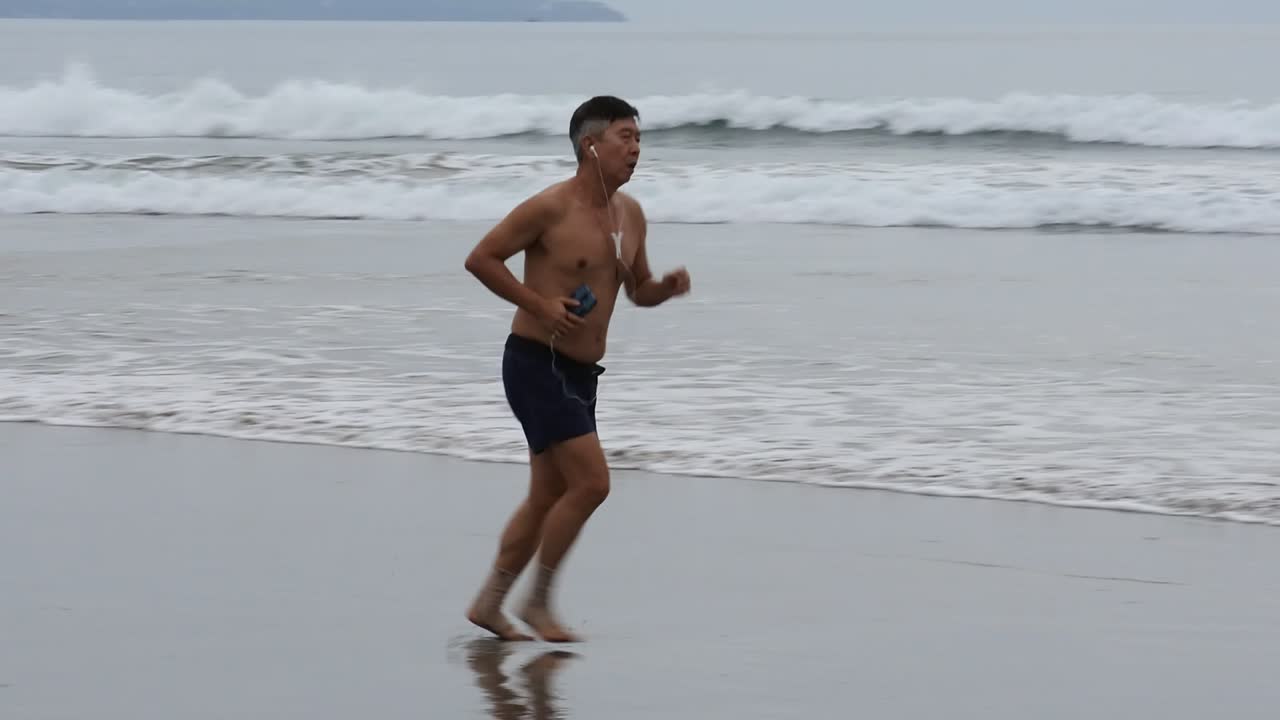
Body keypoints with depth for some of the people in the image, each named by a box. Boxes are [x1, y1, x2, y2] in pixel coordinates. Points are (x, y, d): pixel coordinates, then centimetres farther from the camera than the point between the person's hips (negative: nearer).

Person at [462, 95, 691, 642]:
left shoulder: (630, 214, 10)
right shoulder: (551, 208, -14)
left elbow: (638, 290, 21)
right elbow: (480, 258, -11)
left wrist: (667, 287, -2)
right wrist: (540, 304, -18)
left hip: (580, 373, 8)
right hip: (536, 365, -8)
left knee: (548, 497, 12)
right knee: (591, 482, -14)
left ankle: (489, 603, 23)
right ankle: (538, 602, -1)